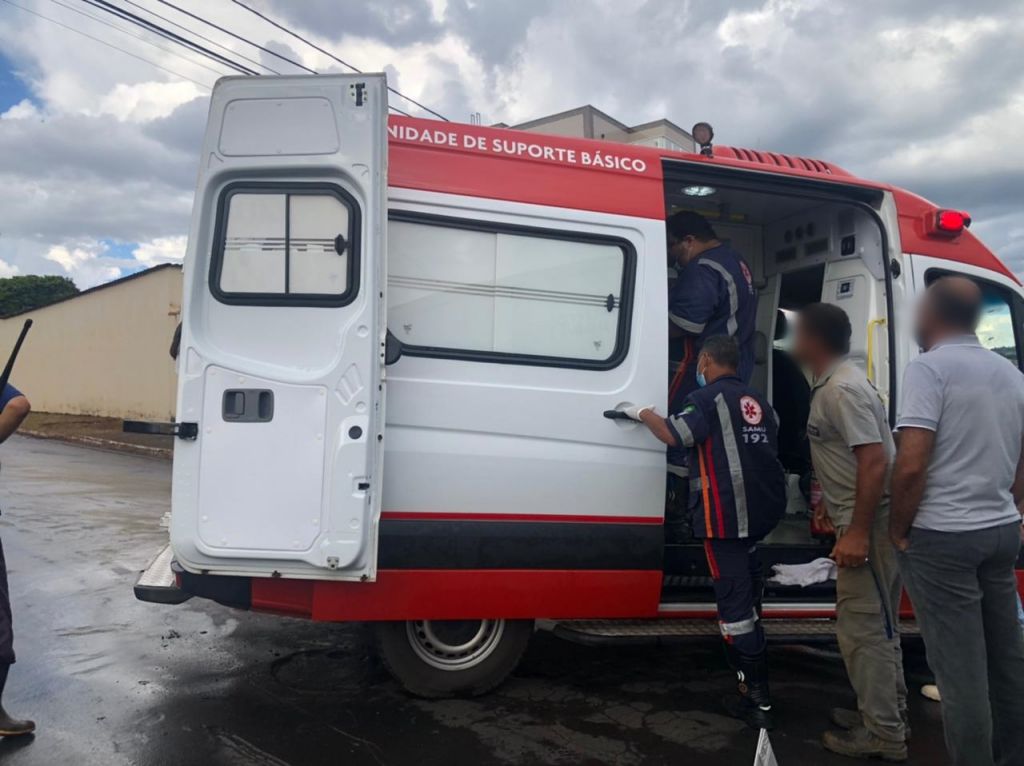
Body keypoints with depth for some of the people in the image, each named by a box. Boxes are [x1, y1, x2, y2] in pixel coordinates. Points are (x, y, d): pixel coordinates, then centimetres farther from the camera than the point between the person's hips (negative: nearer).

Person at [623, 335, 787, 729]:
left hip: (726, 513, -8)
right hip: (764, 508, 9)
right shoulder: (758, 402, 17)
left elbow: (674, 435, -19)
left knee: (734, 602, -4)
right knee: (745, 584, 27)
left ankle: (758, 698, -1)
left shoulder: (708, 397, -7)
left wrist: (643, 413, -3)